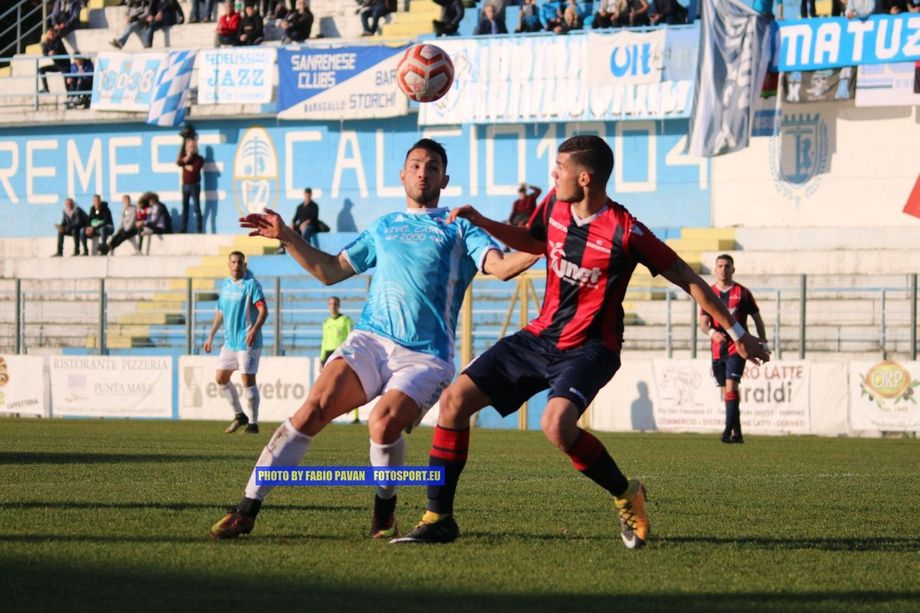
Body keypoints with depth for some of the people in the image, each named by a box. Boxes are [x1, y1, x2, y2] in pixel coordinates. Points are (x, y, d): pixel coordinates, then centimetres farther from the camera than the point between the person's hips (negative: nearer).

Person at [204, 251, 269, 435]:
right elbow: (220, 311, 22)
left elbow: (263, 310, -18)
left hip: (247, 342, -8)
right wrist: (211, 336, 20)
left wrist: (254, 330, -32)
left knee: (248, 381, -8)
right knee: (220, 379, 8)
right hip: (229, 341, 8)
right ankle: (239, 415, 21)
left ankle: (253, 423, -1)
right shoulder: (226, 284, 12)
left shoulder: (251, 284, -10)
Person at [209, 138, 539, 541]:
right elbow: (330, 271, 28)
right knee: (314, 409, -19)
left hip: (426, 356, -3)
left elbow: (501, 266, -4)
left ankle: (385, 508, 0)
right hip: (371, 340, 3)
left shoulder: (459, 228, 12)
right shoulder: (384, 228, 24)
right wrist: (286, 237, 21)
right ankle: (247, 509, -18)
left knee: (384, 422, -29)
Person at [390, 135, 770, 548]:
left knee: (556, 424, -34)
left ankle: (626, 496, -8)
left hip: (589, 348, -7)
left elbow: (689, 281, -12)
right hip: (540, 336, 7)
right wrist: (481, 223, 11)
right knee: (455, 399, -5)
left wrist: (737, 333, -9)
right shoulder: (554, 205, 0)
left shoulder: (625, 233, -20)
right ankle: (439, 518, 3)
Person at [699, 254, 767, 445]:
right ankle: (737, 434, 13)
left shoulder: (742, 293, 1)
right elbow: (703, 323, -1)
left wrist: (763, 343, 4)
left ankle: (729, 429, -24)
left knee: (731, 386, -19)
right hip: (718, 349, 4)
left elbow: (757, 318, 8)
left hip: (737, 346, -4)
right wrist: (712, 332, -22)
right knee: (726, 391, 6)